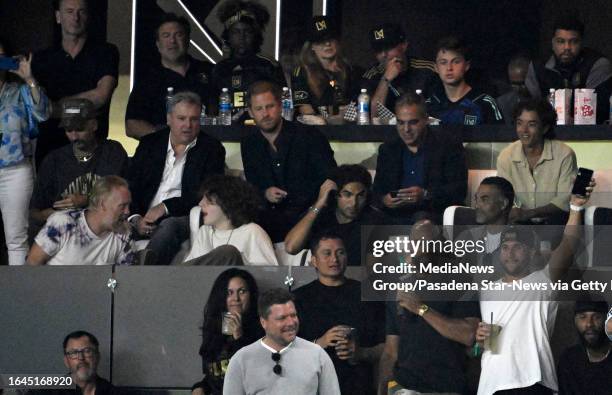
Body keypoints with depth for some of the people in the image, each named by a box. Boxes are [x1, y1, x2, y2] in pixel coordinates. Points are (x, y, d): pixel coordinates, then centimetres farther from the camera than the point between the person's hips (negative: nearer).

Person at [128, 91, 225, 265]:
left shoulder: (211, 149, 9)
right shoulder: (149, 144, 18)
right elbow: (131, 187, 11)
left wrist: (166, 207, -13)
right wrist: (135, 219, -10)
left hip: (183, 218, -3)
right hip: (145, 220, 3)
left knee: (169, 226, -37)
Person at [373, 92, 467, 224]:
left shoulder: (449, 146, 6)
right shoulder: (387, 150, 21)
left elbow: (459, 190, -3)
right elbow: (377, 190, 20)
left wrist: (426, 195, -20)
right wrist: (384, 200, -6)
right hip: (395, 217, 4)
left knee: (421, 218, -39)